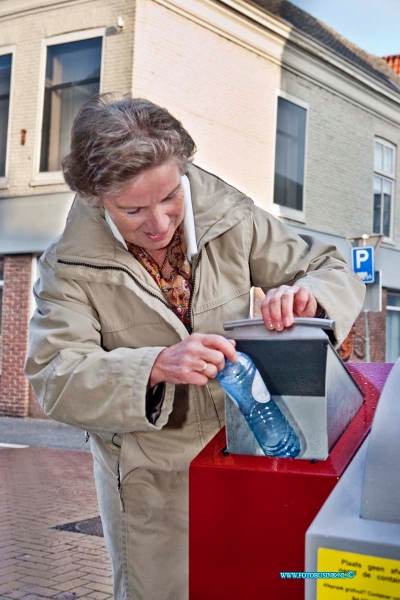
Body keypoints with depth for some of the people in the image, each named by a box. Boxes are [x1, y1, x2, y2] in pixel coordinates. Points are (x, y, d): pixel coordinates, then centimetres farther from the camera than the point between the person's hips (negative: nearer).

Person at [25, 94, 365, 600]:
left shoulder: (230, 220, -10)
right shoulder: (70, 265, -14)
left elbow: (335, 272, -2)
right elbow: (53, 376, -22)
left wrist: (306, 297, -27)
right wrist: (156, 366, -39)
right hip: (149, 479, -2)